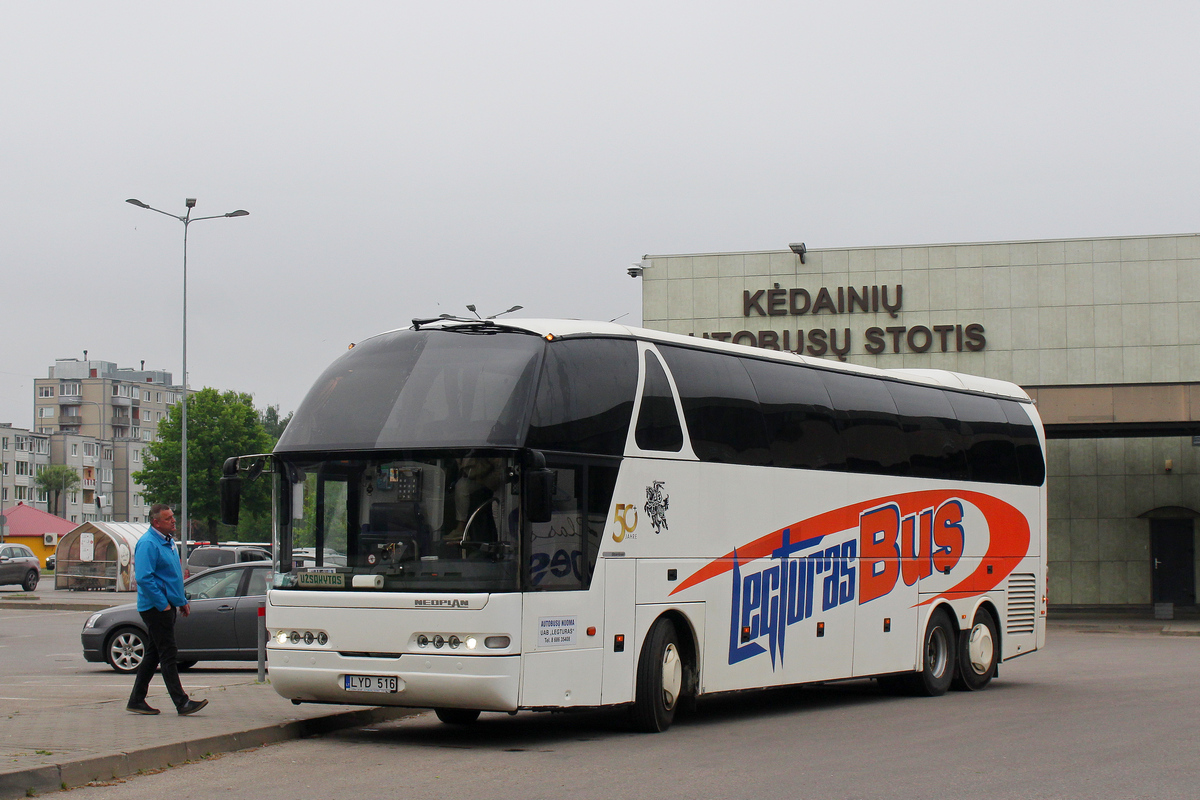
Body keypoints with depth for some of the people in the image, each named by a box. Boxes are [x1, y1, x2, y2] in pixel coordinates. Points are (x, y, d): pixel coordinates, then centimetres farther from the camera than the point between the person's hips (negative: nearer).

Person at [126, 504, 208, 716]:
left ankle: (137, 701, 17)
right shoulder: (148, 543, -15)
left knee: (153, 655, 12)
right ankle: (182, 703, -11)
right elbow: (144, 578, -23)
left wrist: (182, 601, 20)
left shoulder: (168, 541, 15)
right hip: (156, 608, -10)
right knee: (168, 655, -9)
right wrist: (163, 604, -22)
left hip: (166, 606, 10)